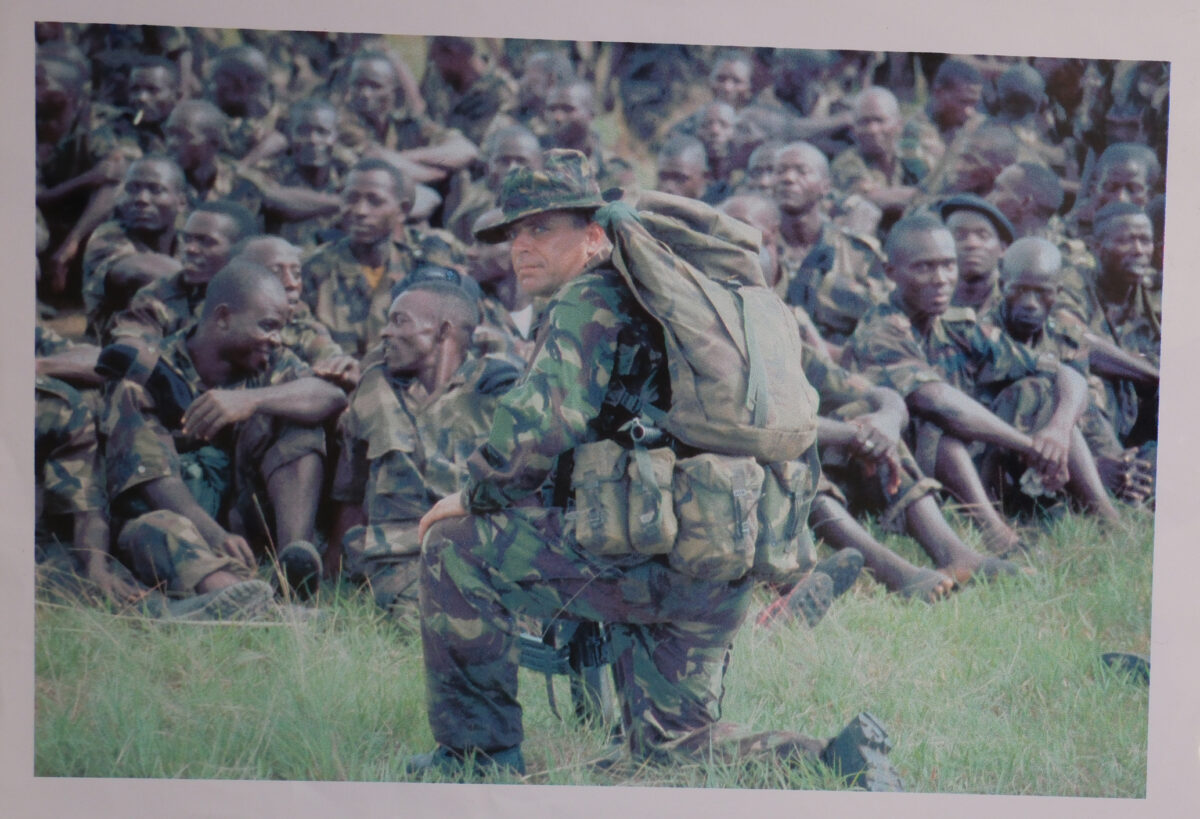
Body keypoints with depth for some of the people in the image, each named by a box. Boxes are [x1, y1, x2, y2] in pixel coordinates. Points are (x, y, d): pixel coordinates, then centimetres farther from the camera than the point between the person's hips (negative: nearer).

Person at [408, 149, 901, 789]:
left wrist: (470, 497, -4)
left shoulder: (592, 299, -6)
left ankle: (478, 756, 2)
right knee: (672, 748, 18)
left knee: (453, 547, -4)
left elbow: (540, 424, -20)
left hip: (653, 557, -10)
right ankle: (843, 758, 4)